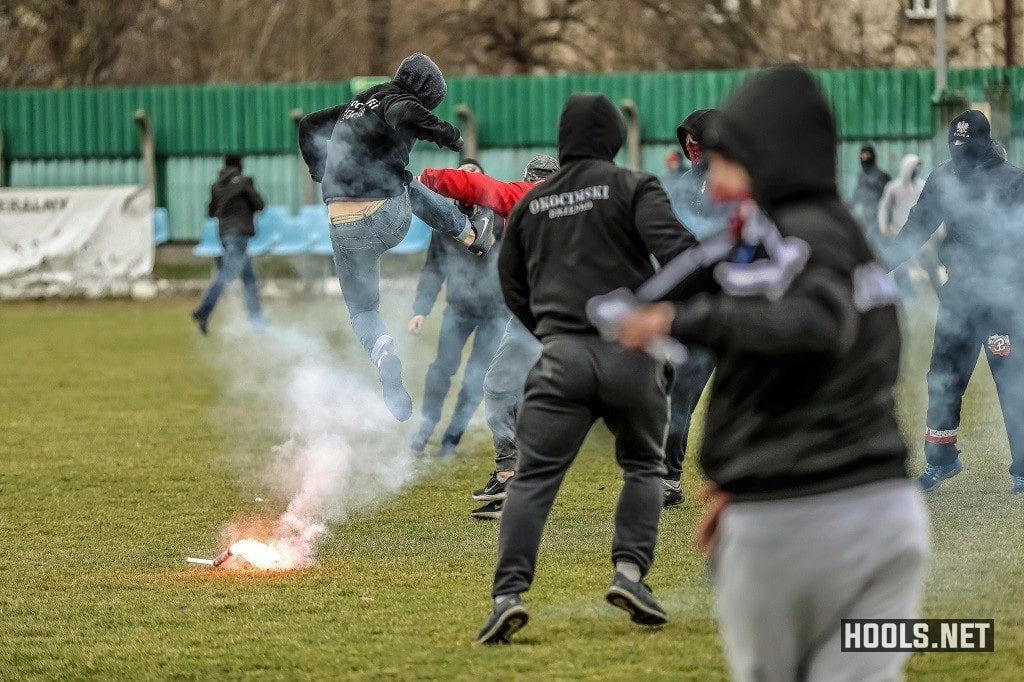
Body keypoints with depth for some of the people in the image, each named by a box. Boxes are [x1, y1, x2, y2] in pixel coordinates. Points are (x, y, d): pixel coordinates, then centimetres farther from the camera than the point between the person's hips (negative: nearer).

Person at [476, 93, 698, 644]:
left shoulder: (530, 204, 16)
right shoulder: (631, 188, 3)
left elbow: (512, 287, 25)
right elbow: (677, 248, -13)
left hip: (562, 356, 1)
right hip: (634, 351, -1)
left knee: (534, 477, -3)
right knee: (643, 465, 19)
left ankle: (509, 592, -19)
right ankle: (630, 571, 1)